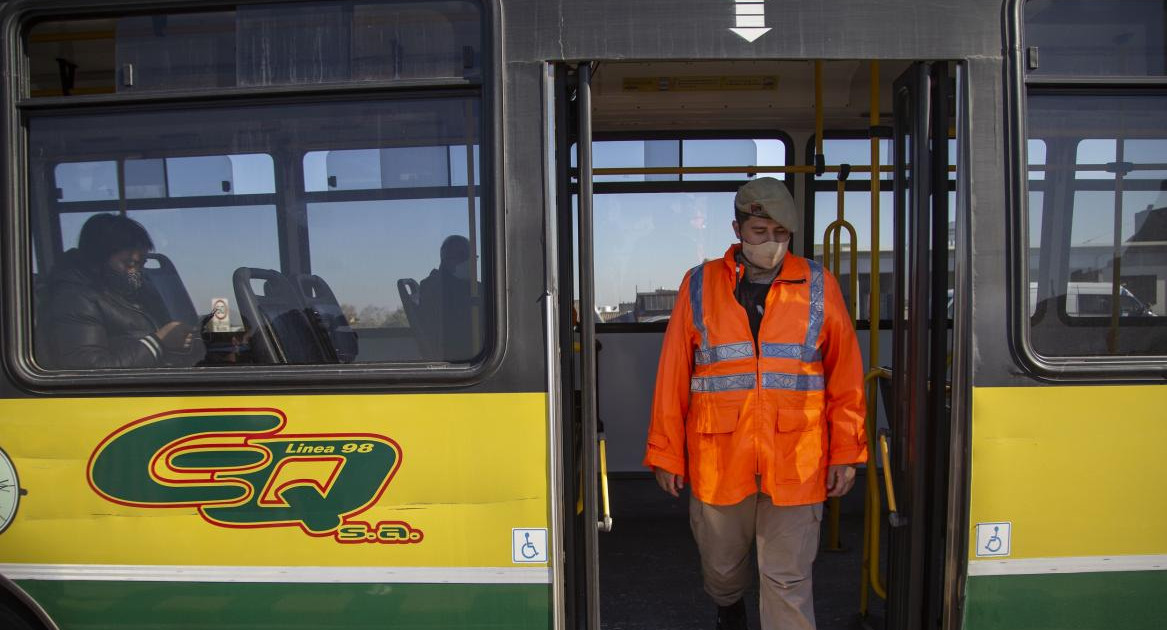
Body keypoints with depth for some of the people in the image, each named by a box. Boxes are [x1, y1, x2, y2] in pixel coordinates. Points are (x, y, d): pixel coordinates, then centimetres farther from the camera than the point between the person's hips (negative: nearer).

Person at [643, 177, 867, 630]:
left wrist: (846, 453, 1)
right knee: (721, 565, 20)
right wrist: (666, 453, 3)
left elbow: (845, 376, 3)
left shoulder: (818, 286, 2)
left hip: (796, 463, -1)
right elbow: (672, 377, 2)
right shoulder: (700, 286, 2)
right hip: (717, 460, 1)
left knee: (788, 580, 3)